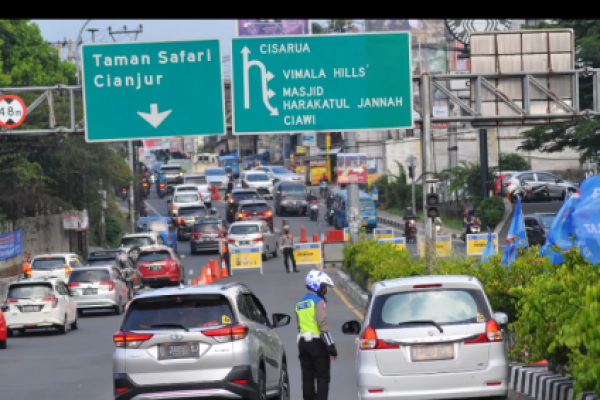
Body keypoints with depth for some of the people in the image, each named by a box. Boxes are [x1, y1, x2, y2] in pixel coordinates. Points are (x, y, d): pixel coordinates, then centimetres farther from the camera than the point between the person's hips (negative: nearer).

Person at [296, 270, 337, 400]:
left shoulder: (300, 304, 16)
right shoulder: (318, 301, -9)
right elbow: (322, 325, -17)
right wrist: (331, 346, -17)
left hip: (303, 342, 7)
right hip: (317, 342, -7)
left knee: (307, 378, 8)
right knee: (323, 378, -3)